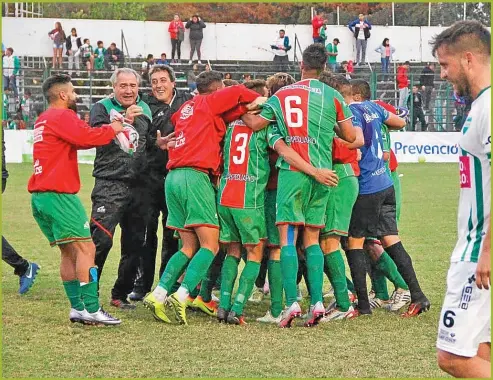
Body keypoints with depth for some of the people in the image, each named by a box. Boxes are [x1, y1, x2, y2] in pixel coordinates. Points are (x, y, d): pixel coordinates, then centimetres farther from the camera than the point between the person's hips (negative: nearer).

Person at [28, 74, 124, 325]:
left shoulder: (42, 120, 22)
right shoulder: (62, 116, -9)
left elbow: (78, 140, 20)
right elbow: (87, 137, -23)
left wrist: (108, 130, 8)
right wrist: (112, 129, -6)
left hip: (39, 196, 10)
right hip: (59, 195, -10)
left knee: (69, 252, 13)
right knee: (85, 248, -10)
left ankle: (77, 308, 10)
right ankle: (91, 309, -16)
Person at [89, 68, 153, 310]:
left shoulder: (145, 110, 16)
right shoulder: (102, 108, 2)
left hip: (139, 187, 5)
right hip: (110, 184, -5)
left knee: (135, 244, 7)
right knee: (101, 240, -15)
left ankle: (120, 295, 18)